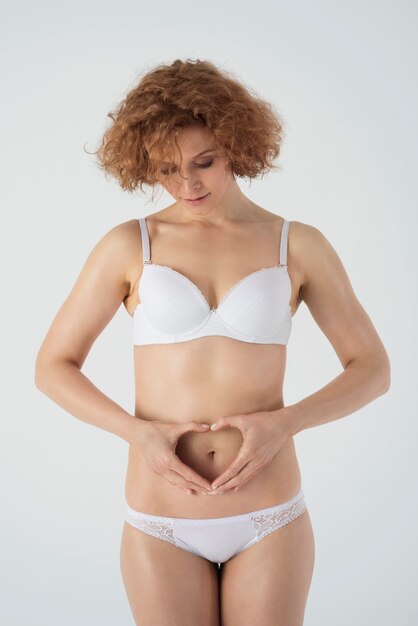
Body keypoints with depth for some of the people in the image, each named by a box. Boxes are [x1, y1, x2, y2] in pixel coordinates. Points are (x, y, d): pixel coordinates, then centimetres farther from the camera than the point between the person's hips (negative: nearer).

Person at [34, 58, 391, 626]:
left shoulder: (299, 244, -1)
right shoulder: (128, 246, -2)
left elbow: (372, 369, 3)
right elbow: (53, 366, 3)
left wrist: (285, 422, -14)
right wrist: (137, 432, -14)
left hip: (268, 522, 1)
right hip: (162, 526, 0)